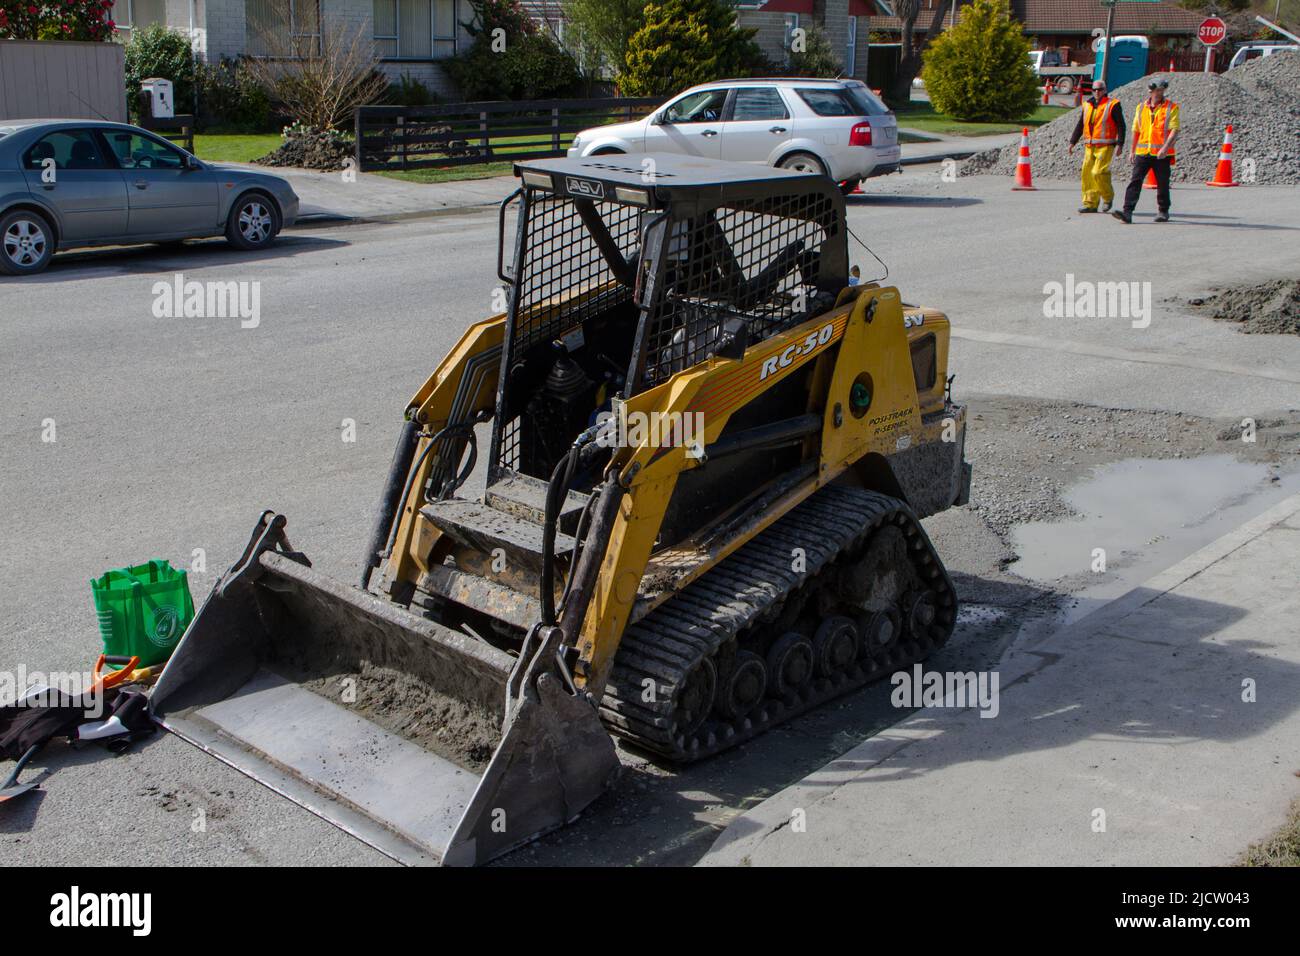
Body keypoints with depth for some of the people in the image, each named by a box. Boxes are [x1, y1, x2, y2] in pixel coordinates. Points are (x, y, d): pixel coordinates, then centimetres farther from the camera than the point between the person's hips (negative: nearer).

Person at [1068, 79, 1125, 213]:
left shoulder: (1112, 105, -2)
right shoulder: (1087, 105, 14)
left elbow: (1121, 126, -4)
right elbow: (1080, 125, 20)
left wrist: (1119, 144, -13)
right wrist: (1072, 142, 13)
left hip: (1105, 146, -6)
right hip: (1089, 147, 6)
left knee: (1098, 173, -15)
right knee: (1087, 174, 0)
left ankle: (1108, 197, 8)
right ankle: (1090, 204, 6)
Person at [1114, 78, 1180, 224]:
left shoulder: (1171, 107, -2)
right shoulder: (1141, 107, 10)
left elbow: (1174, 130, -10)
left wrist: (1165, 147, -23)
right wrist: (1133, 151, 18)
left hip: (1162, 154, -3)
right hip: (1142, 152, 3)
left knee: (1162, 184, 8)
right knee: (1135, 181, -9)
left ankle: (1163, 212, 23)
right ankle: (1127, 212, -16)